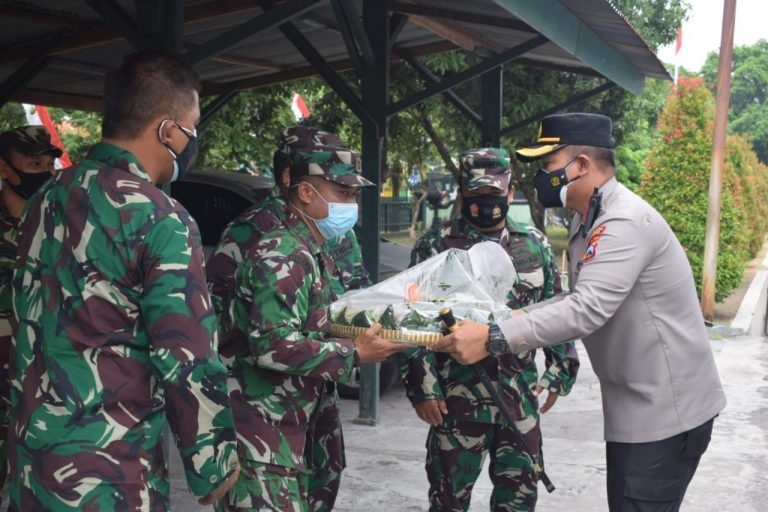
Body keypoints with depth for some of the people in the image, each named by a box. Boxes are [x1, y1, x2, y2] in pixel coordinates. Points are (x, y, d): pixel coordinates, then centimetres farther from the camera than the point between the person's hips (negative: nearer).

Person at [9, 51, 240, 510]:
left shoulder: (48, 197, 5)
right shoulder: (161, 220, -19)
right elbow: (187, 359, -19)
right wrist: (214, 463, -7)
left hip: (30, 450, 8)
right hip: (105, 471, -7)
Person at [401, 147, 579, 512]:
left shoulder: (535, 244, 6)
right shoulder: (435, 246, -5)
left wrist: (559, 373, 8)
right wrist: (422, 388, -9)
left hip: (521, 397, 3)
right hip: (457, 397, -3)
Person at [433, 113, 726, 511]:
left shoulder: (625, 222, -23)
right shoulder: (589, 222, 11)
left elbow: (588, 310, -32)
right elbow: (579, 299, 14)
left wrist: (493, 339, -32)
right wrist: (511, 317, 2)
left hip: (665, 411, -10)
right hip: (638, 406, 10)